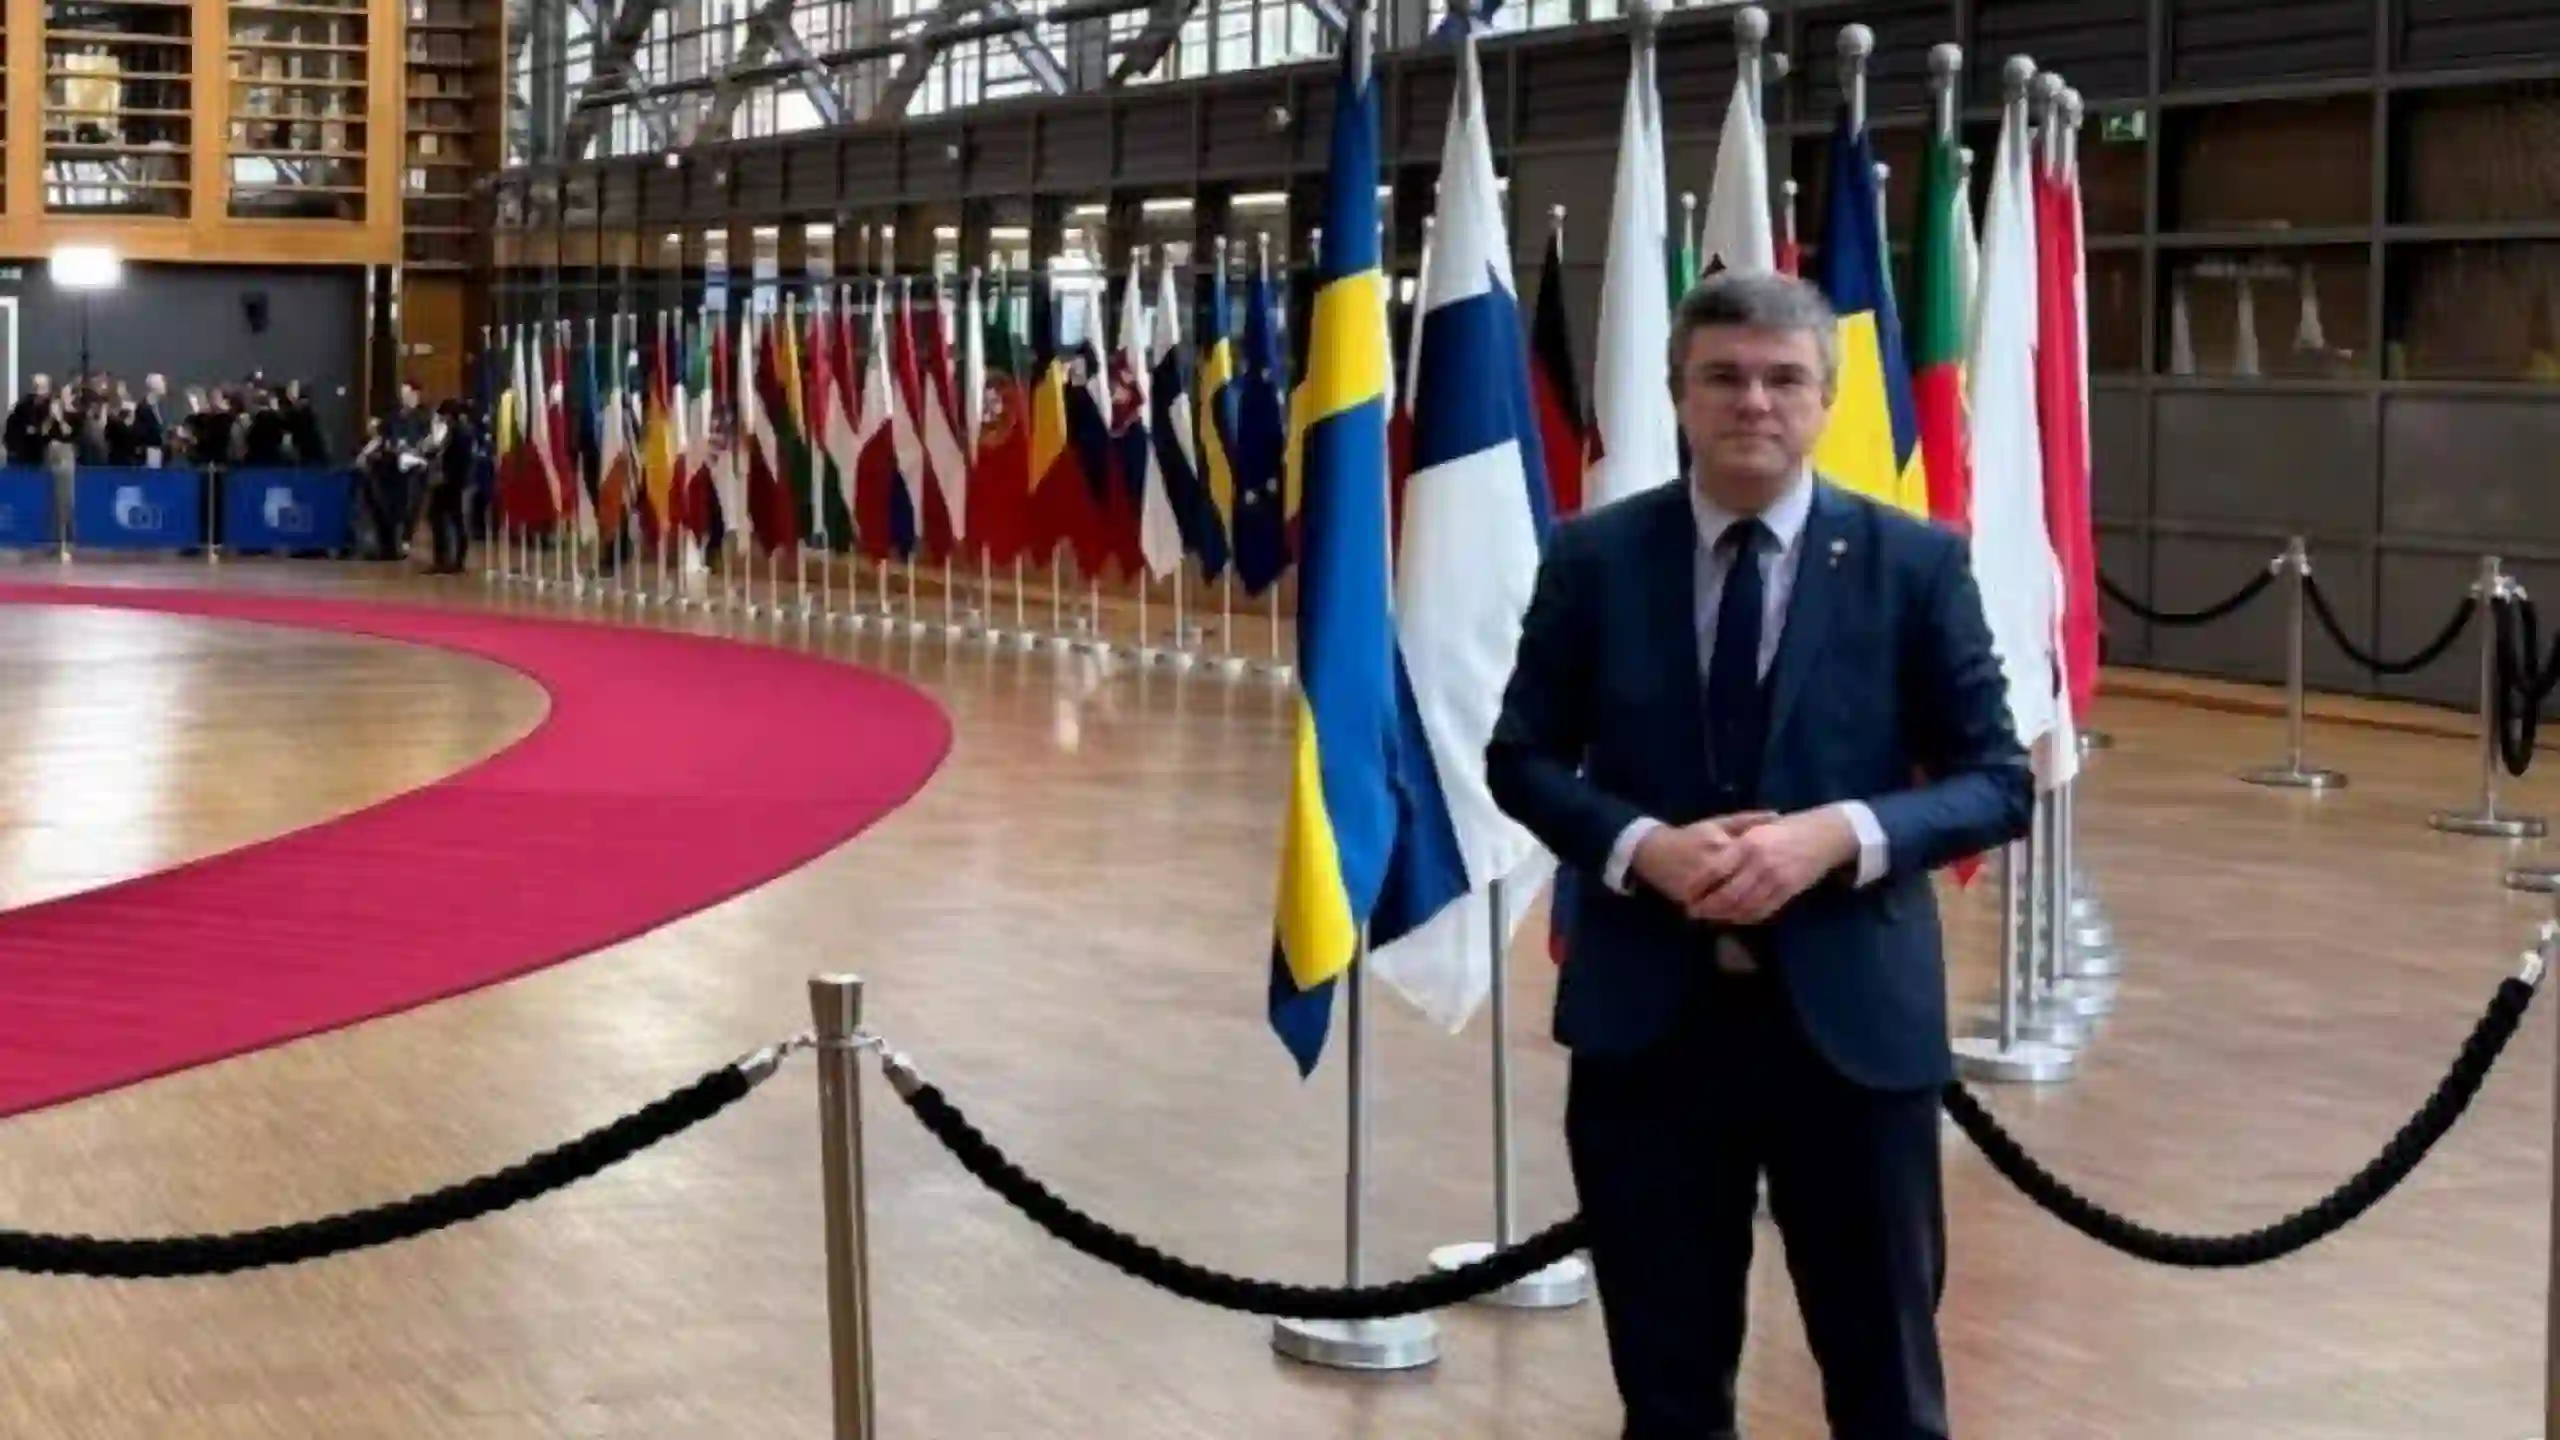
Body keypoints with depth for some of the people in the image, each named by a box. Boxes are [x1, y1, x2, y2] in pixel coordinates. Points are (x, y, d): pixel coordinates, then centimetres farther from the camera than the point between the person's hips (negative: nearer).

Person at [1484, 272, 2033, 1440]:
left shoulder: (1916, 564, -2)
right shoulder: (1593, 558, 2)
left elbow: (1996, 782, -1)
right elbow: (1521, 759, 5)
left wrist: (1841, 834, -18)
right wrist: (1640, 845, -15)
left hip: (1852, 1011, -1)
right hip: (1646, 1012, 1)